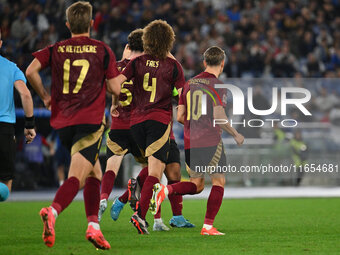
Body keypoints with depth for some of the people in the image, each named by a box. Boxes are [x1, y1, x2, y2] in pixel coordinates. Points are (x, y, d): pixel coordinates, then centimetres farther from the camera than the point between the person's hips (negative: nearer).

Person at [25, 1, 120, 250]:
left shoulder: (55, 50, 8)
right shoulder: (102, 50, 1)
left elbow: (31, 71, -7)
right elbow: (115, 89, 1)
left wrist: (45, 96, 7)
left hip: (63, 122, 4)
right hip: (90, 121, -4)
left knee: (94, 173, 19)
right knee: (77, 177, -12)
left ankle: (93, 226, 13)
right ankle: (53, 211, -38)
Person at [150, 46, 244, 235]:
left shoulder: (189, 84, 12)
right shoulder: (218, 85, -7)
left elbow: (180, 116, 11)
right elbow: (218, 116, -16)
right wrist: (236, 135, -2)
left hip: (190, 143, 6)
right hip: (210, 142, -6)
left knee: (197, 185, 14)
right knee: (219, 182, 7)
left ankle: (165, 190, -11)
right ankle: (208, 226, 0)